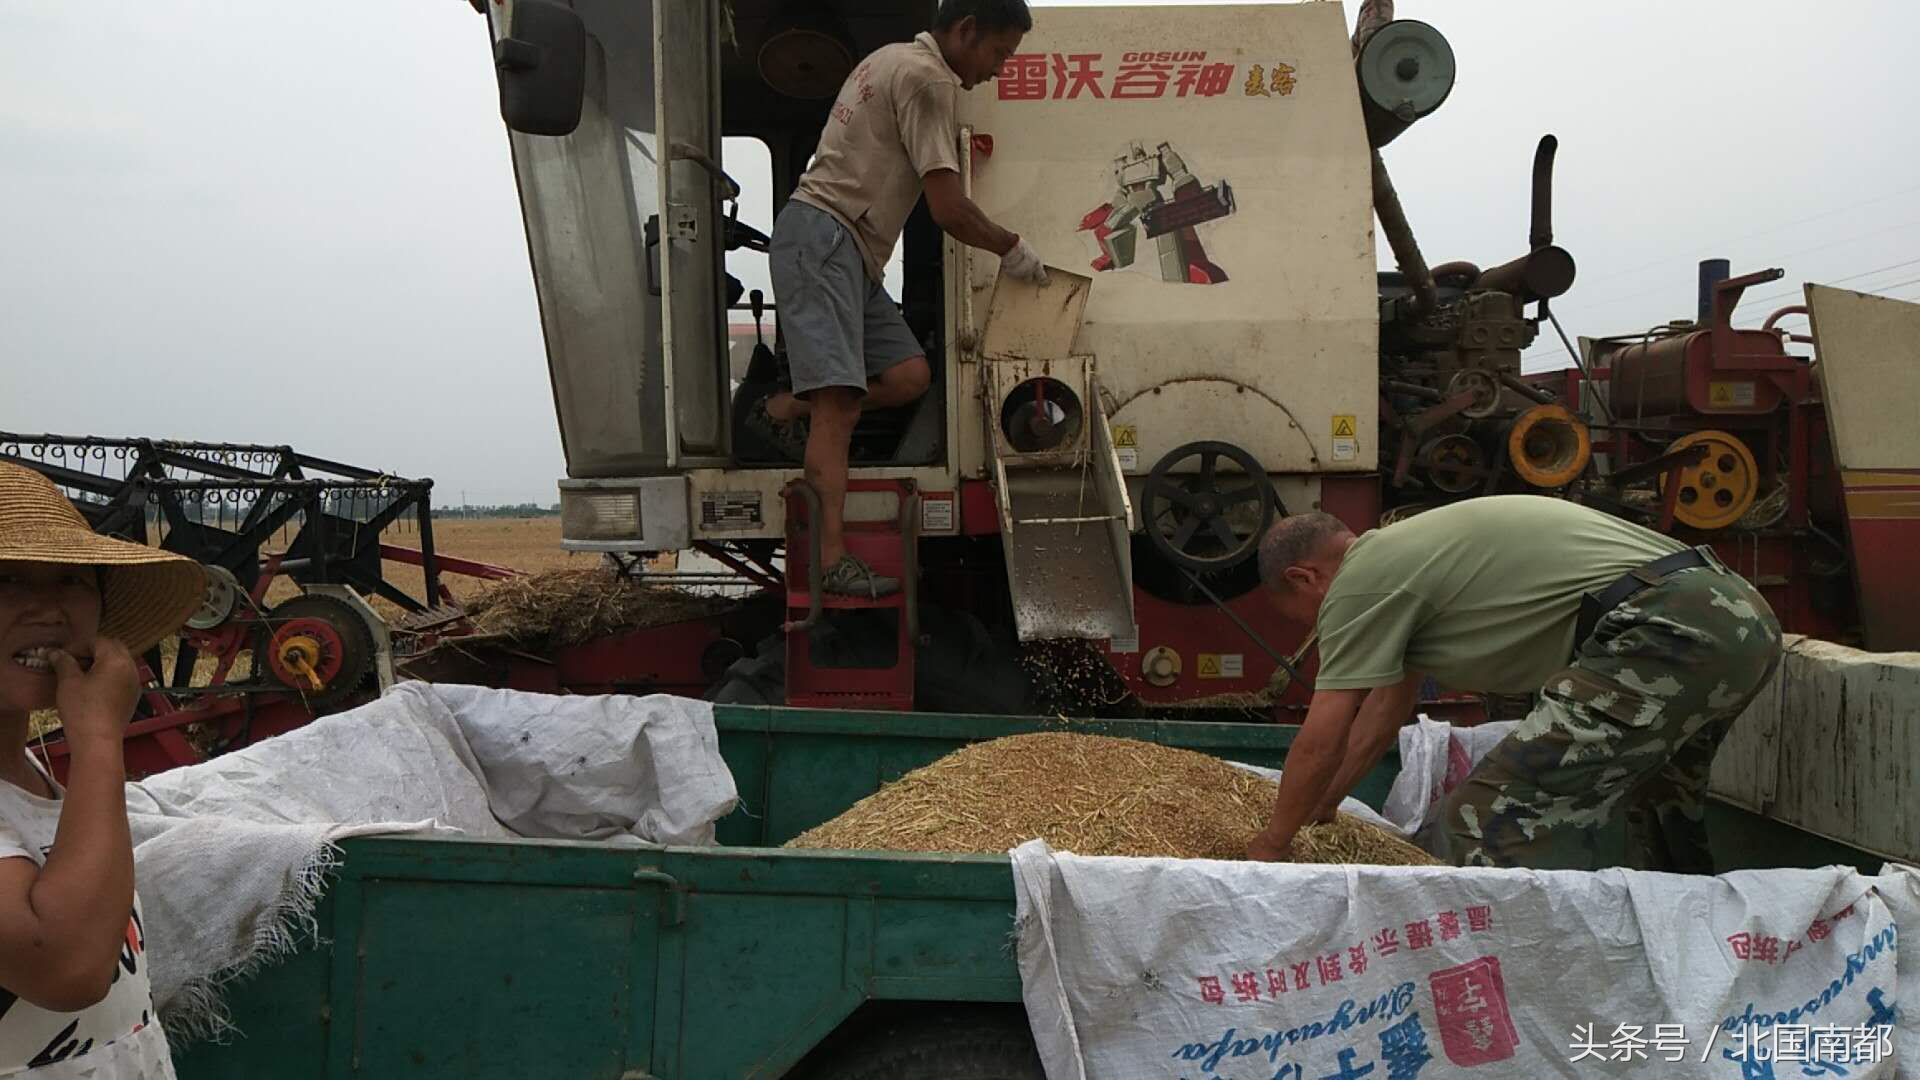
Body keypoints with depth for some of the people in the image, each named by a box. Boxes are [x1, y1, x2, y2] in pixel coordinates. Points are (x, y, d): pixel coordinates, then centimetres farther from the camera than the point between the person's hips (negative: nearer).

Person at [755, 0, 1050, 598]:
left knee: (909, 375, -1)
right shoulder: (928, 78, -9)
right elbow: (950, 213, -11)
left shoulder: (897, 58, 22)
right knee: (839, 397, -19)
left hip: (854, 256, 10)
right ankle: (832, 560, -24)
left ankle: (783, 410, 10)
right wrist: (1013, 250, 5)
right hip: (822, 237, -10)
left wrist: (956, 148, 19)